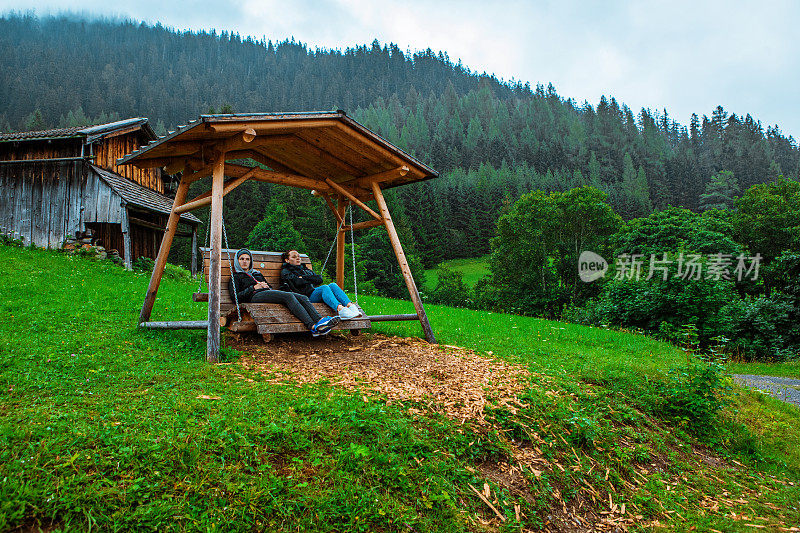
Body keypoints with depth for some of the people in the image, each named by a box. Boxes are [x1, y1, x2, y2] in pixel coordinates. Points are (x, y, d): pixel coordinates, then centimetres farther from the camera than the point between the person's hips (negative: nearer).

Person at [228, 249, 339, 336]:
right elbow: (236, 296, 4)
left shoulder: (257, 273, 36)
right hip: (256, 296, -7)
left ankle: (319, 320, -41)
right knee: (289, 296, -34)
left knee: (303, 298, -20)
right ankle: (313, 326, -48)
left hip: (268, 292, 7)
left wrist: (267, 287, 10)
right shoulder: (235, 277, 19)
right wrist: (254, 287, -3)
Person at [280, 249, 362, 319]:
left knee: (332, 285, -23)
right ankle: (340, 309, -57)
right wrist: (311, 280, 8)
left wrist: (304, 277, 5)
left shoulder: (305, 269, 34)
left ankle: (351, 306, -45)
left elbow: (320, 279, 15)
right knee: (324, 287, -32)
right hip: (306, 296, -6)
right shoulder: (285, 272, 15)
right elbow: (298, 282, -7)